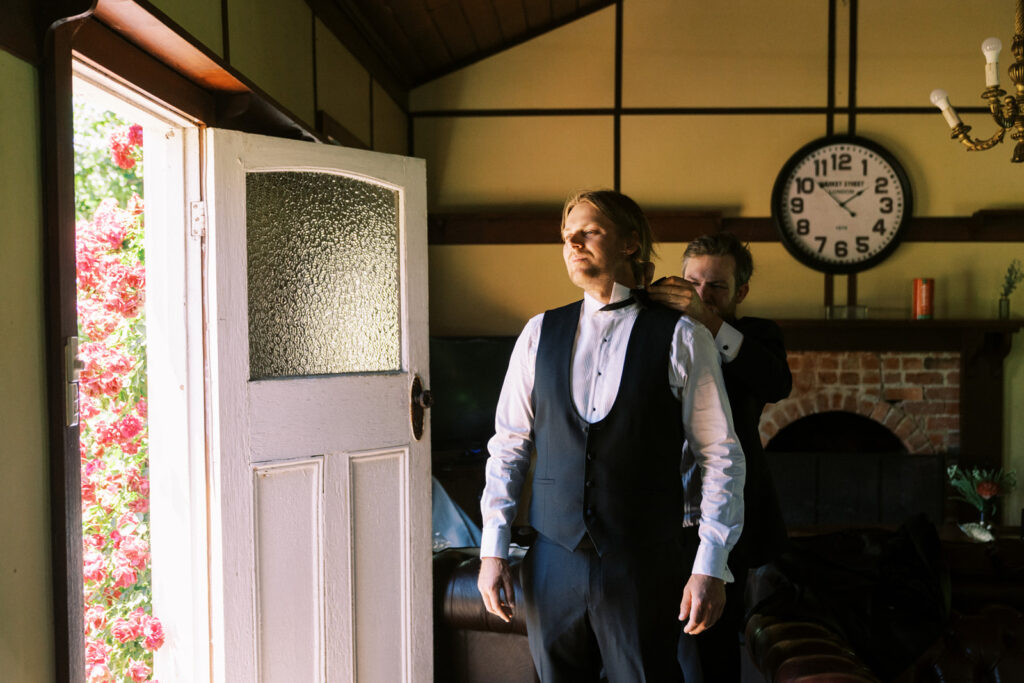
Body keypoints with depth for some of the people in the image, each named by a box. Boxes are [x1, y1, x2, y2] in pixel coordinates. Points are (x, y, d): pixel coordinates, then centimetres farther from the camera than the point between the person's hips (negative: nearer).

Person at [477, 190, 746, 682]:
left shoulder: (682, 338, -3)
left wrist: (711, 567, -8)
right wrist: (493, 551, 2)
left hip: (647, 566, -2)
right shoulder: (540, 333, 6)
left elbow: (720, 455, -3)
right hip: (553, 562, 3)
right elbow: (509, 445, 7)